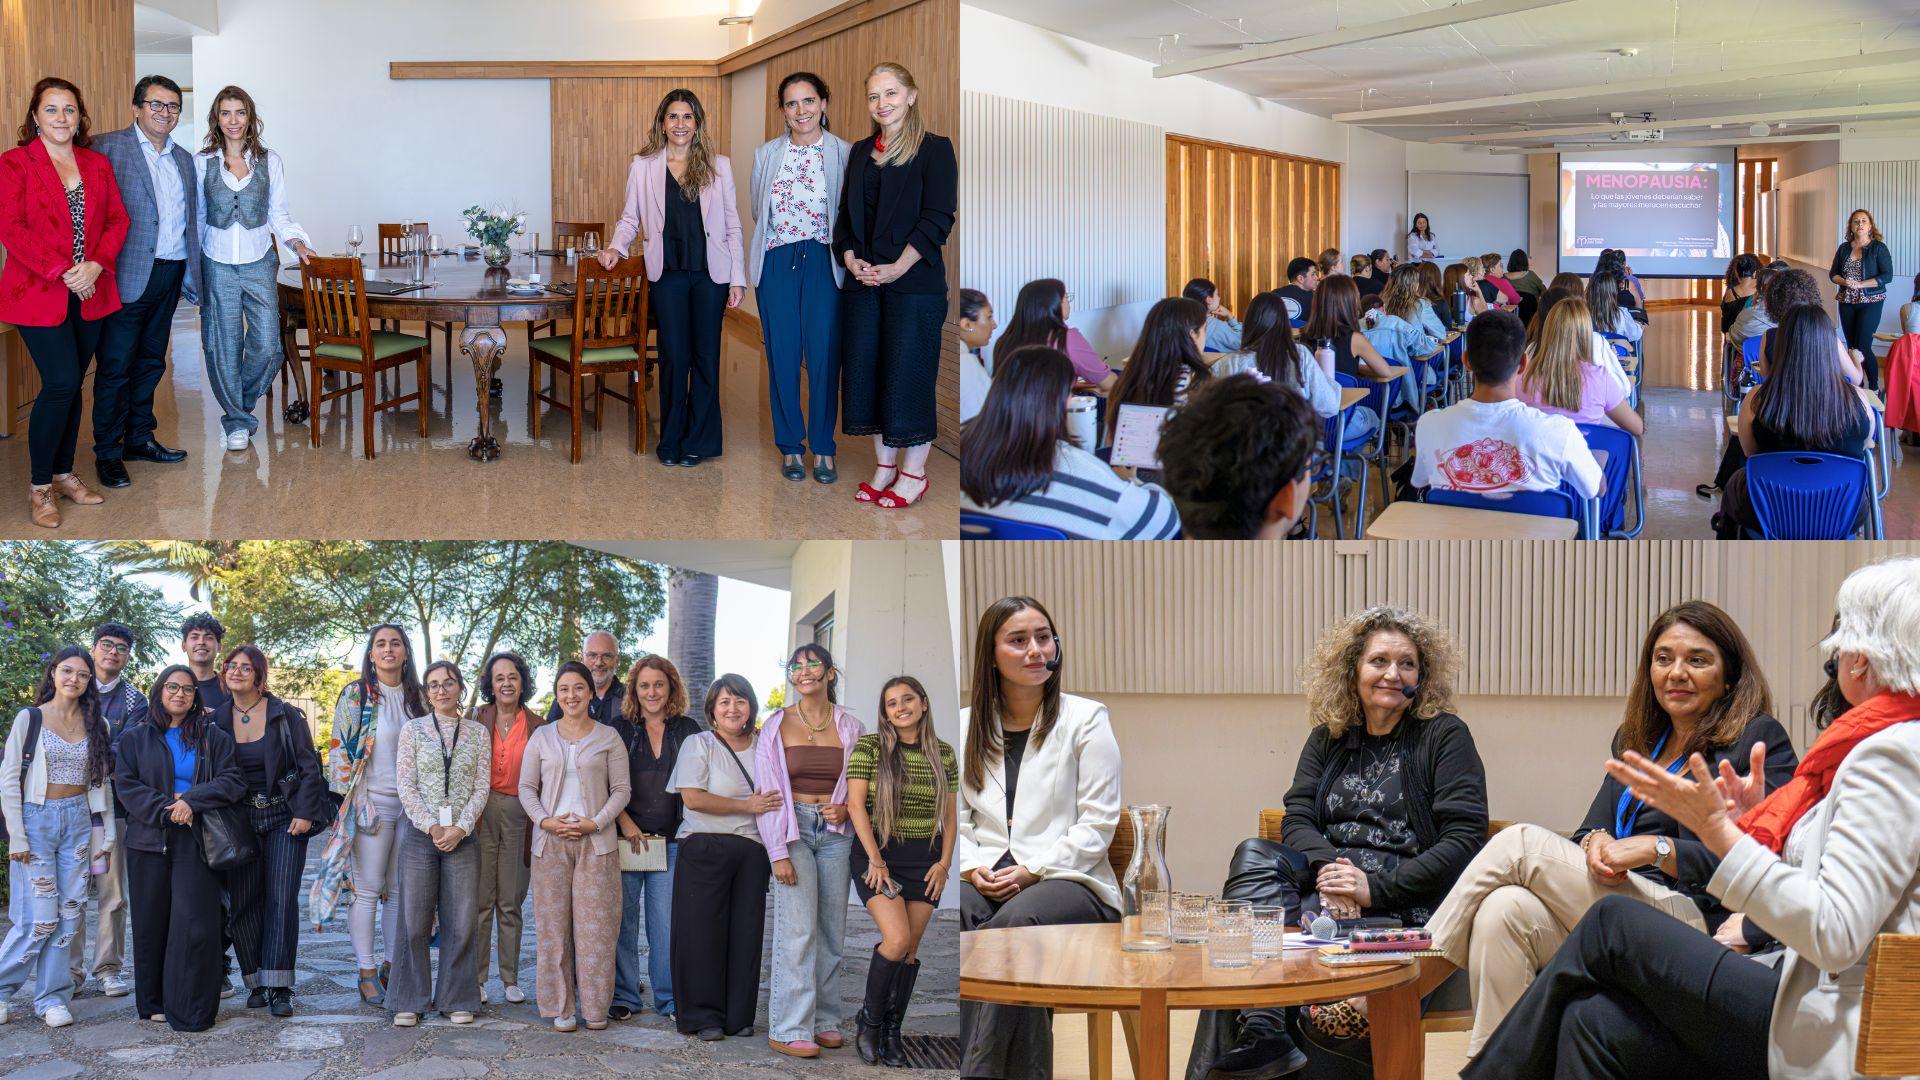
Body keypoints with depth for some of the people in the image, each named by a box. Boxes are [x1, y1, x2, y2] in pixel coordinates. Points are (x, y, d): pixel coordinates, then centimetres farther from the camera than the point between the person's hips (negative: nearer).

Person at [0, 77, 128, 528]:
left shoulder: (98, 164, 11)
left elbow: (117, 221, 7)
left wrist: (96, 266, -10)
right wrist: (62, 273, -17)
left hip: (90, 292, 5)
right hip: (38, 293, -5)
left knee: (71, 386, 9)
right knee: (61, 383, -11)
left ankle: (63, 474, 22)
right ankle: (39, 486, 3)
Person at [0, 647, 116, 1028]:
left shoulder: (95, 724, 8)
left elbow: (101, 781, 13)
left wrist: (106, 832, 8)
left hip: (78, 821, 4)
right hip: (37, 820, -4)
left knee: (69, 912, 1)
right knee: (40, 918, -9)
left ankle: (51, 997, 10)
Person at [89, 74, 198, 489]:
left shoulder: (183, 158, 15)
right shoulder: (108, 147, -6)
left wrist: (191, 274, 14)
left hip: (169, 275, 7)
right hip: (129, 275, -6)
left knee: (150, 361, 16)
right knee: (115, 366, -1)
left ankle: (139, 438, 28)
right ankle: (107, 452, 7)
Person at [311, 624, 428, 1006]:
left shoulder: (418, 699, 12)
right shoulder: (355, 695, -1)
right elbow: (339, 749, -2)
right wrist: (348, 800, -8)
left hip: (411, 803, 4)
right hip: (371, 801, -4)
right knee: (368, 889, -4)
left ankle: (390, 965, 16)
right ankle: (367, 973, 0)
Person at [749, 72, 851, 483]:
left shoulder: (843, 153, -1)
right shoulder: (766, 154, 5)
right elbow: (758, 212, 13)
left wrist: (843, 255, -5)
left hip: (824, 263, -2)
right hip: (776, 263, 2)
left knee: (825, 356, -1)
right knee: (782, 356, 4)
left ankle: (823, 447, 11)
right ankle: (790, 446, 16)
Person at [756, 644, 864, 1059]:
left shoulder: (849, 727, 8)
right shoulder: (776, 726, 2)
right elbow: (766, 792, -1)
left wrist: (847, 809, -7)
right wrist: (778, 852, -9)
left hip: (836, 833, 3)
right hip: (792, 828, -3)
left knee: (832, 931, 4)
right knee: (799, 928, -11)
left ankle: (825, 1020, 14)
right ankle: (789, 1029, -9)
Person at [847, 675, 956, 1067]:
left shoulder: (943, 754, 7)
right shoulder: (869, 747, -3)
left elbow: (950, 814, 13)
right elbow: (856, 804, -7)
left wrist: (944, 861, 2)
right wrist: (875, 860, -13)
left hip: (925, 858, 4)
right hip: (878, 853, -4)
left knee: (911, 948, 2)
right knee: (897, 939, -18)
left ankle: (892, 1031, 14)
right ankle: (869, 1018, 3)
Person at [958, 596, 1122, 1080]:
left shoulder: (1085, 719, 6)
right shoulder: (967, 725, 17)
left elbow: (1097, 823, -1)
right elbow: (956, 818, 14)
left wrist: (1033, 871, -12)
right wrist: (973, 868, -8)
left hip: (1069, 879, -3)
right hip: (984, 881, 3)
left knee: (1016, 920, -37)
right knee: (954, 914, -34)